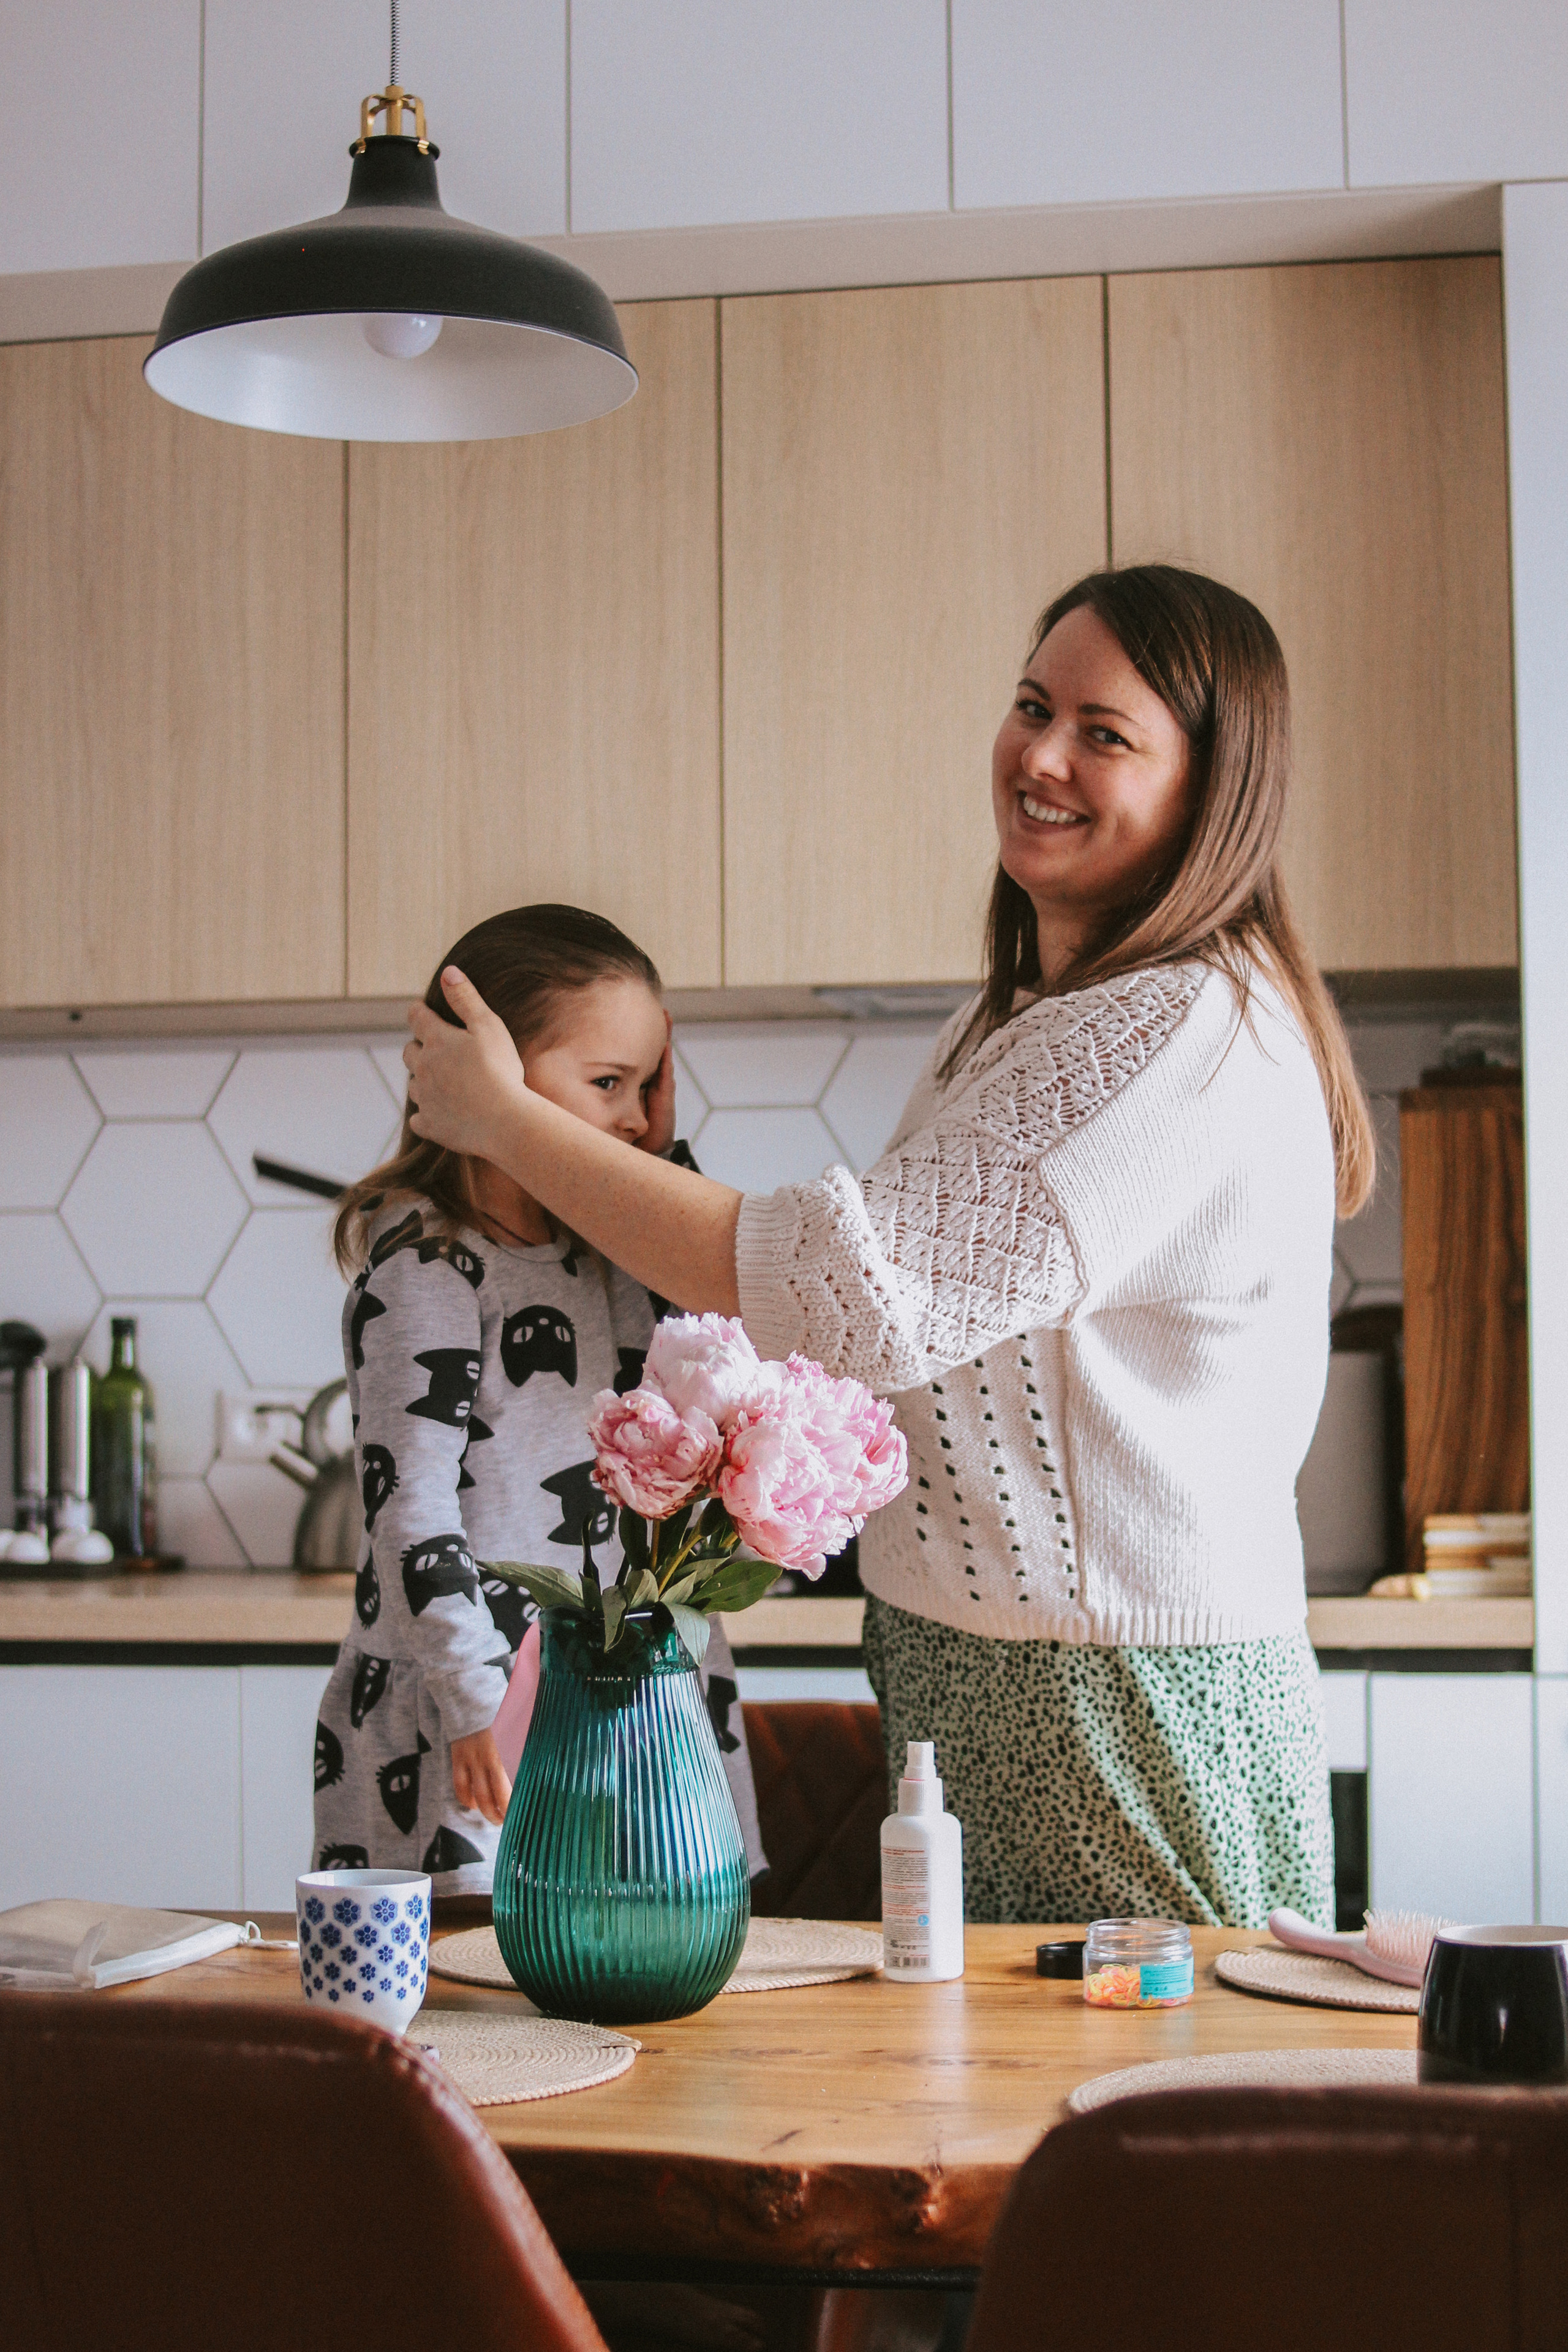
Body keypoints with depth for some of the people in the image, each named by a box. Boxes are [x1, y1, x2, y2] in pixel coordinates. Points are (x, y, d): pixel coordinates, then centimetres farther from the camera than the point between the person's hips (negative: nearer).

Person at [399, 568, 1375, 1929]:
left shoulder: (1198, 1036, -19)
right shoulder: (1026, 1019, 13)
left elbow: (858, 1289, -23)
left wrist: (506, 1121, -15)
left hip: (1135, 1712, -9)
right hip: (966, 1687, 9)